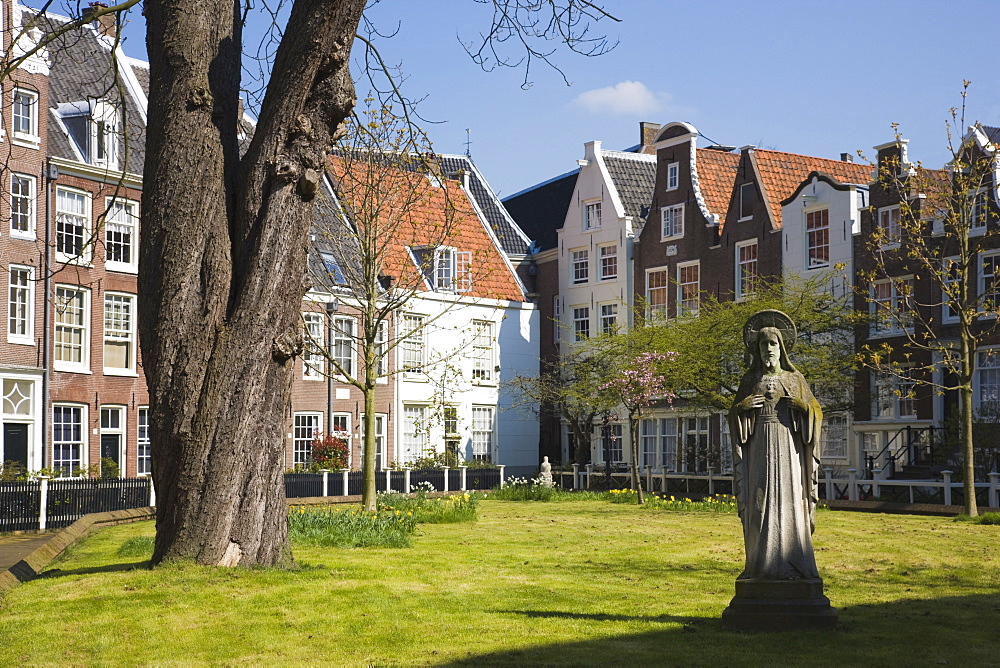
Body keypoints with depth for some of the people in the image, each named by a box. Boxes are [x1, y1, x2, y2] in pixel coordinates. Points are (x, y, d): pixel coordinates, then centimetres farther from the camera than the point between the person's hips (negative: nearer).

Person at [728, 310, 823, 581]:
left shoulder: (794, 379, 12)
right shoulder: (750, 380, 12)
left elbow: (815, 412, 8)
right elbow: (734, 415, 10)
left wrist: (799, 403, -10)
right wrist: (744, 406, -9)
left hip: (787, 446, 0)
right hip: (759, 448, 0)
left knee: (789, 503, -6)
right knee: (760, 503, -6)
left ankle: (792, 565, -4)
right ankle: (761, 565, -4)